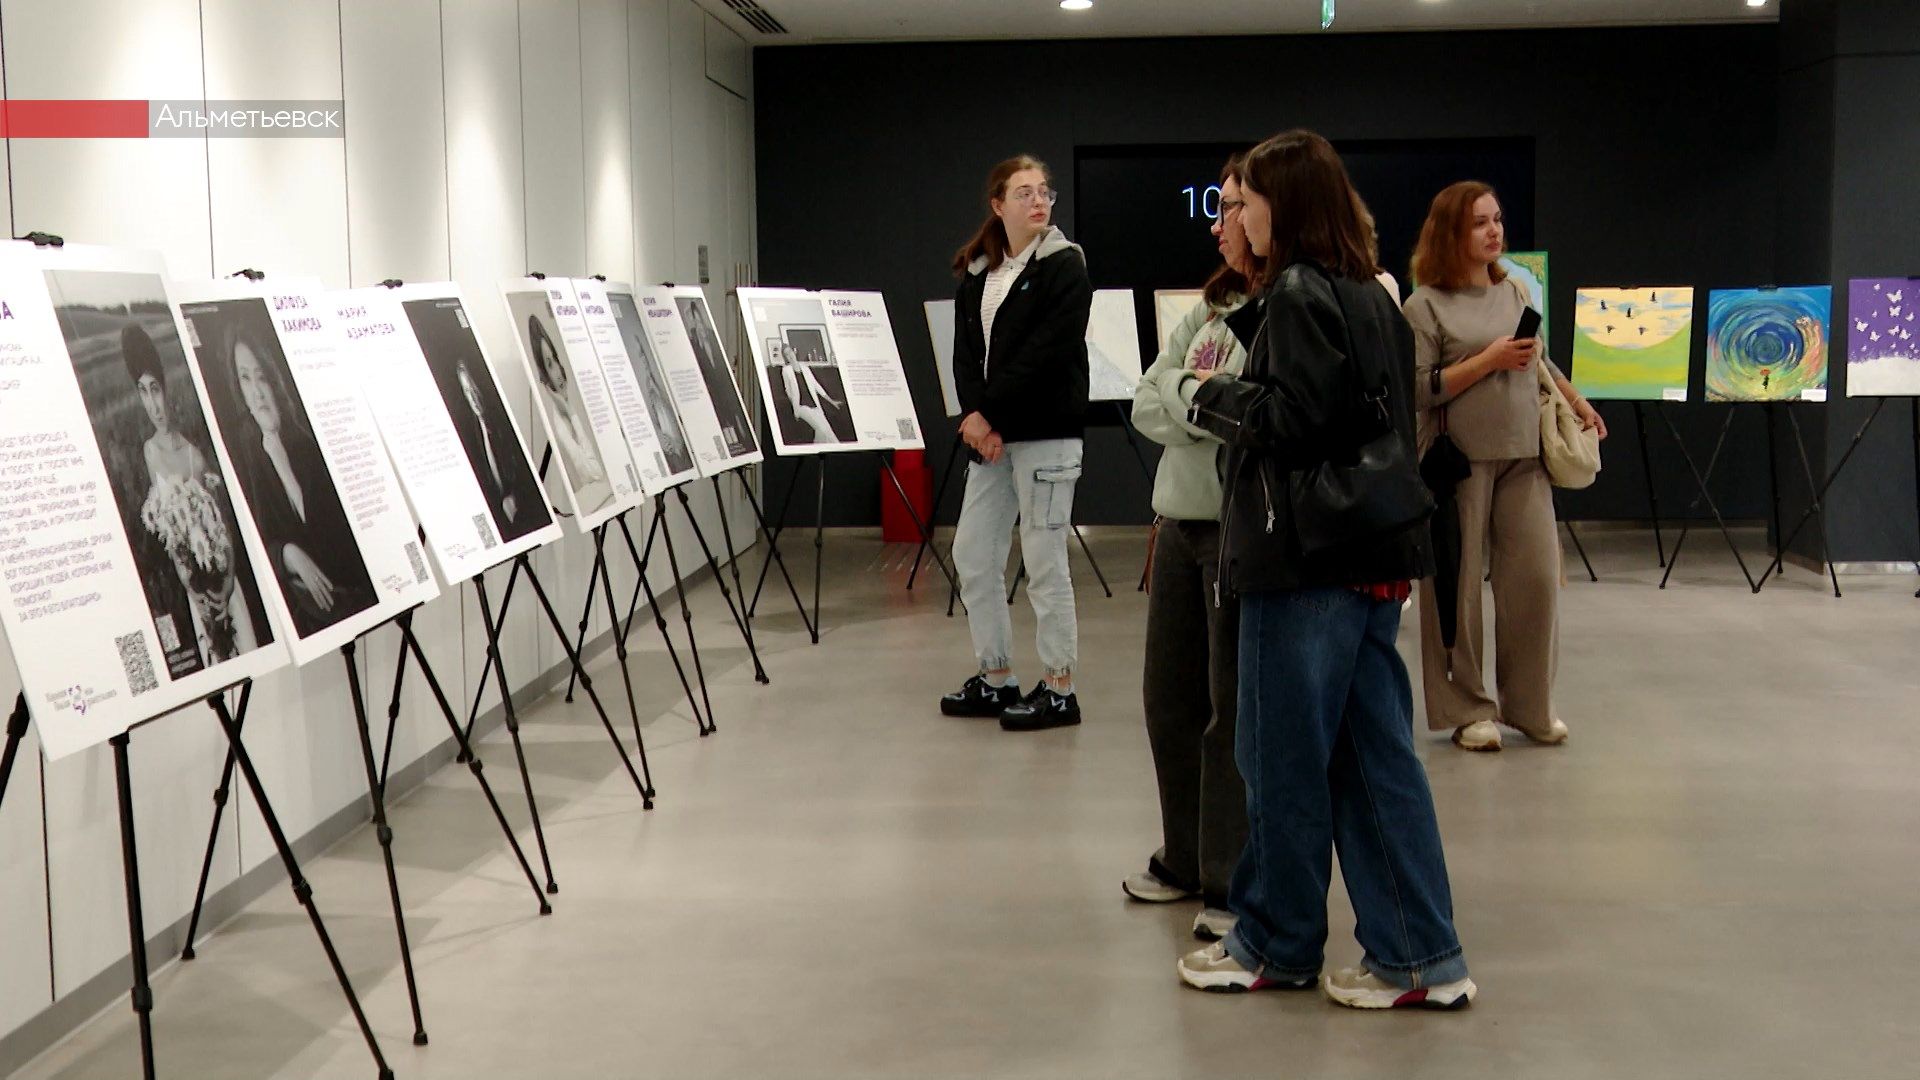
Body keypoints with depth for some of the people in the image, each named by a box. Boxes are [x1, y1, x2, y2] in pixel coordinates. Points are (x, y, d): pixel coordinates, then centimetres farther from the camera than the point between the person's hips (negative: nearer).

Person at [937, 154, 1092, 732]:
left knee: (1045, 562, -3)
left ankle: (1059, 689, 6)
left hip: (1046, 431, -7)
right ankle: (996, 678, 21)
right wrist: (973, 414, -11)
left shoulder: (1064, 267, -5)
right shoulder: (976, 273, 12)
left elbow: (1044, 353, -15)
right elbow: (966, 352, 5)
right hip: (989, 433, 7)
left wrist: (990, 413, -15)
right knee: (972, 556, 9)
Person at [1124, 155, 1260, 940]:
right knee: (1171, 698, 16)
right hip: (1180, 525, 9)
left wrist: (1189, 395, -12)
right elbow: (1146, 405, 9)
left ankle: (1239, 884, 13)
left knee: (1238, 713, 0)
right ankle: (1188, 858, 32)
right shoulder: (1212, 308, 14)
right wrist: (1199, 396, -10)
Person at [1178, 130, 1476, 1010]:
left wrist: (1215, 397, -4)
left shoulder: (1300, 293, -12)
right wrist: (1237, 395, 16)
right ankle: (1419, 957, 11)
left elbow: (1295, 417, -20)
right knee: (1374, 751, 9)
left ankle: (1275, 945, 16)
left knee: (1284, 753, 3)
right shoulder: (1369, 294, 15)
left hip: (1306, 556, -9)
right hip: (1374, 551, 9)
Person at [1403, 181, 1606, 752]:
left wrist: (1577, 402, 27)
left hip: (1523, 456, 5)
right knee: (1458, 587, 0)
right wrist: (1488, 361, -15)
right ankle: (1466, 710, 11)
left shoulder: (1517, 294, 13)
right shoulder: (1426, 305, -4)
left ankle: (1530, 705, 14)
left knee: (1538, 578, 1)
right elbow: (1421, 390, -12)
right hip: (1460, 461, -5)